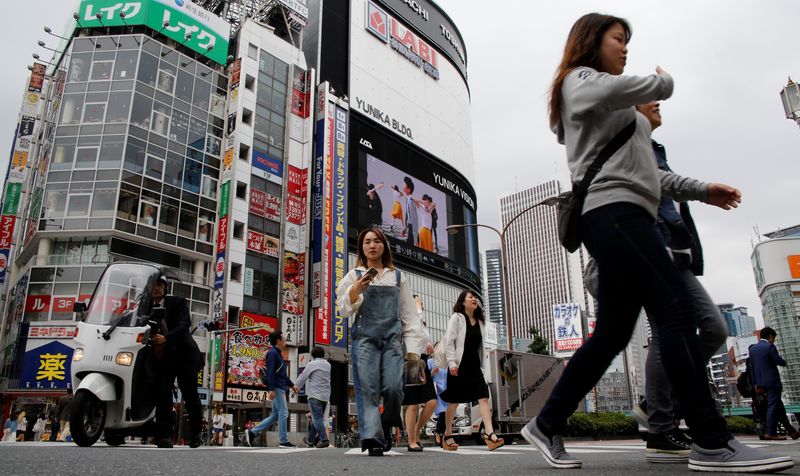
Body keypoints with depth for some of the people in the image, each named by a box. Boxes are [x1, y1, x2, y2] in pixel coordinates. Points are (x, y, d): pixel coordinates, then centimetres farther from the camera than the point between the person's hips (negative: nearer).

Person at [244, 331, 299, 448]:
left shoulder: (278, 354, 22)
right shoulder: (272, 353, -9)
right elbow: (270, 372, -19)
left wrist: (292, 385, 21)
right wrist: (271, 389, -25)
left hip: (280, 388, 10)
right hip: (276, 388, -10)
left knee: (275, 415, 11)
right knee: (283, 413, -7)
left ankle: (252, 432, 12)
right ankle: (283, 441, -2)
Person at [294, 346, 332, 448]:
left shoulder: (312, 364, -5)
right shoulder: (328, 365, 13)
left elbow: (302, 378, -1)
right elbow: (329, 380, 15)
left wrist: (295, 388, 13)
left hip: (315, 395, -7)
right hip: (325, 396, 7)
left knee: (317, 418, -8)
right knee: (316, 418, 14)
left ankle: (324, 440, -18)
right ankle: (311, 440, 21)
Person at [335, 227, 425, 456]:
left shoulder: (397, 277, 18)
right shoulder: (354, 275, 15)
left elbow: (409, 314, 14)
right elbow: (343, 309, 6)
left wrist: (413, 347, 3)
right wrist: (356, 289, -14)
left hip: (392, 338, 1)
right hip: (364, 338, -1)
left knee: (393, 387, -13)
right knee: (368, 389, -11)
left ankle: (387, 425, 13)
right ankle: (372, 439, -11)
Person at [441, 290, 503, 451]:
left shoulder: (479, 321, 16)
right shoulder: (456, 318, -2)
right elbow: (449, 341, -9)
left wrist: (482, 365, 14)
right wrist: (452, 363, -19)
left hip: (475, 366, 5)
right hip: (459, 366, -5)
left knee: (484, 397, -10)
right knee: (454, 401, 2)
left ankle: (489, 434, -16)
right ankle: (447, 435, 15)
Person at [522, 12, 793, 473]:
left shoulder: (615, 110, 35)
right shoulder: (580, 81, 7)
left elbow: (643, 170, 29)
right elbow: (632, 88, -16)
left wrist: (700, 189, 20)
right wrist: (663, 79, 6)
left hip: (624, 216, 9)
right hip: (613, 211, -9)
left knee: (612, 333, 4)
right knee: (677, 311, -16)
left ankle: (547, 425, 8)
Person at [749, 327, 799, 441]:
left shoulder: (752, 348, 12)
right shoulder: (769, 346, -10)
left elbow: (752, 367, 11)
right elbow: (779, 361, -14)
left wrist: (756, 384, 12)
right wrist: (784, 362, 10)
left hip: (761, 383, 7)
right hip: (772, 381, -7)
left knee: (779, 406, 15)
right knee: (773, 406, -5)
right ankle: (770, 433, -8)